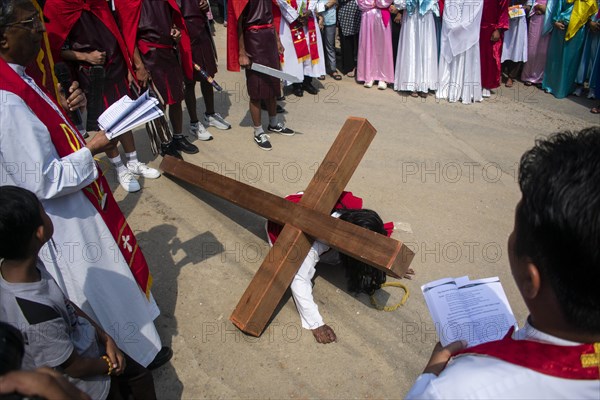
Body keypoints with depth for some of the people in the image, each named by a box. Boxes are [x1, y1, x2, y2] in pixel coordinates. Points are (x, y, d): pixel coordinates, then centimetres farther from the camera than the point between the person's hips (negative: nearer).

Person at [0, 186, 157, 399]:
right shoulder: (38, 316, -40)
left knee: (140, 376, 22)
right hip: (83, 382, -6)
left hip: (84, 344, 6)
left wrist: (105, 337, -3)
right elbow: (76, 367, -23)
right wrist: (110, 365, -5)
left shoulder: (28, 264, -18)